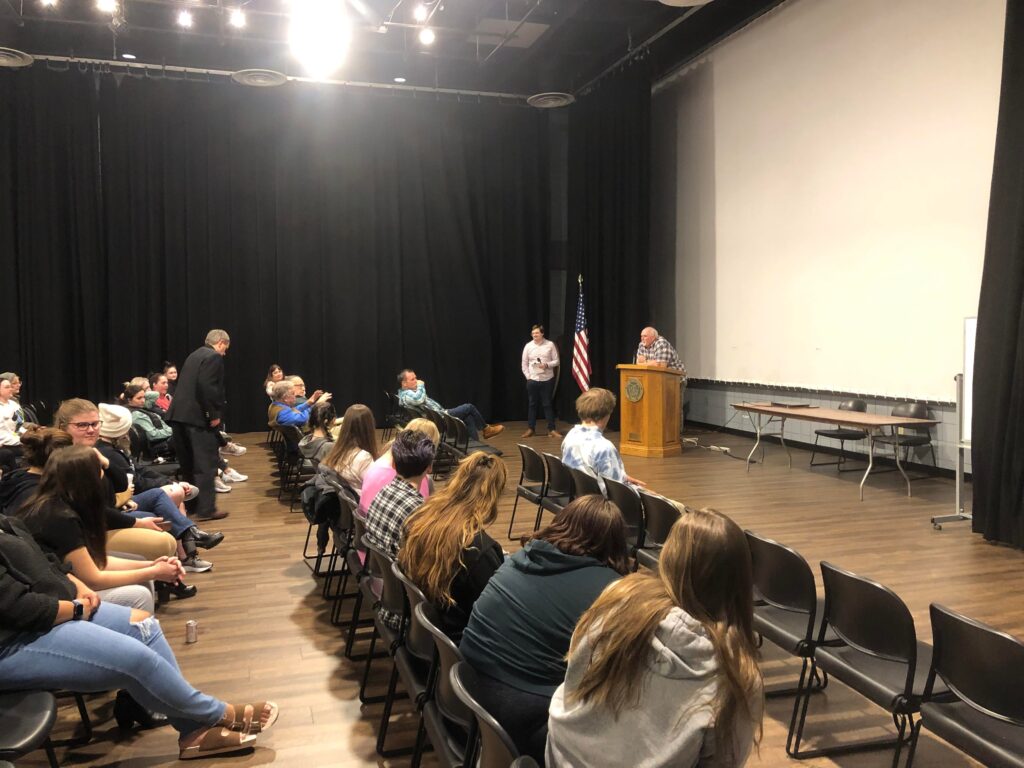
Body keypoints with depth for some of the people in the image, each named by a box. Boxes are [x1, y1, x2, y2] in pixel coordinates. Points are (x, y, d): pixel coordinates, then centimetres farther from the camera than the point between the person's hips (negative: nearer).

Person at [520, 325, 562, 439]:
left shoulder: (550, 345, -4)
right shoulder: (528, 346, 1)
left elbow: (556, 361, -1)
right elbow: (524, 364, 7)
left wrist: (547, 365, -18)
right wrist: (528, 377, 0)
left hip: (547, 379, -2)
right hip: (532, 380, 2)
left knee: (547, 404, 3)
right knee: (532, 404, 9)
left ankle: (551, 429, 9)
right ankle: (530, 429, 17)